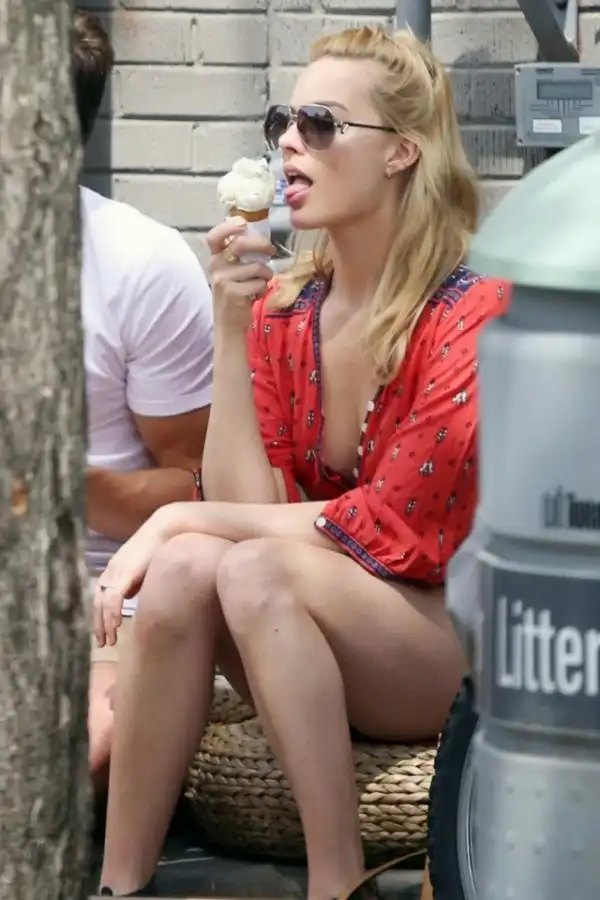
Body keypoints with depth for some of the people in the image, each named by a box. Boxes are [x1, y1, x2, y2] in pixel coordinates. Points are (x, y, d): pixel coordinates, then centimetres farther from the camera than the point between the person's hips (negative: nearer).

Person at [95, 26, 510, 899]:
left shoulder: (472, 317, -14)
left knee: (255, 569, -30)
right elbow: (246, 506, -6)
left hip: (461, 653, -5)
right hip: (316, 659, 5)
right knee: (184, 568, -25)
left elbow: (392, 532, -15)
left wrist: (178, 519, -12)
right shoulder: (281, 310, 3)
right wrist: (232, 329, -14)